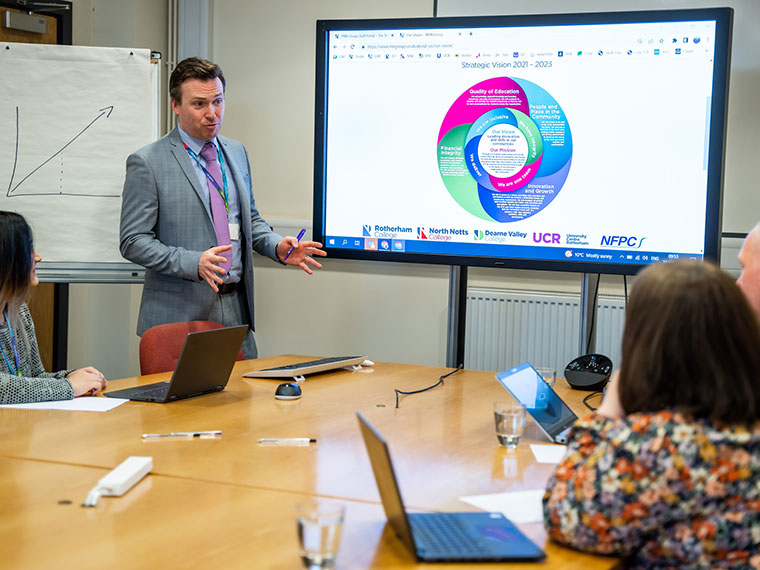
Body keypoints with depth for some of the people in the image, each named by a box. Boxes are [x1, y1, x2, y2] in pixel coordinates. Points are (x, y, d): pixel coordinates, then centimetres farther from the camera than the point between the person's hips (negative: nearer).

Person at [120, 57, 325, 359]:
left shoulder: (237, 152, 13)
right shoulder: (147, 162, -7)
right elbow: (133, 241, -9)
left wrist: (278, 246, 1)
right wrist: (194, 263, -23)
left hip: (236, 310, 5)